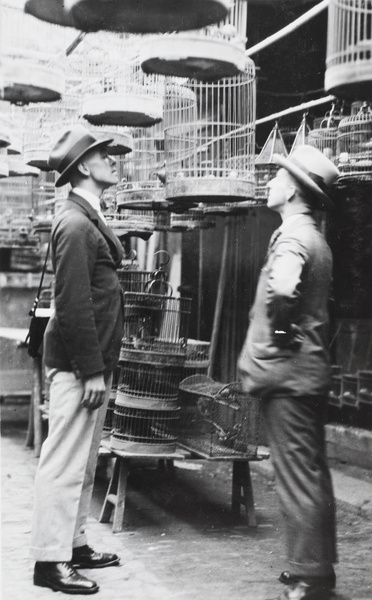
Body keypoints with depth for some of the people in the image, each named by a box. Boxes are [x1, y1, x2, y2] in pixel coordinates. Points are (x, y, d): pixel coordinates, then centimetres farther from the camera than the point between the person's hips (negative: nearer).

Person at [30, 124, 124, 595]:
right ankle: (50, 561, 4)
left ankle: (74, 545, 27)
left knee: (82, 462, 16)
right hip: (77, 362, -10)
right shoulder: (75, 224, -16)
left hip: (91, 360, 10)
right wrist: (92, 370, -21)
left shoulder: (89, 219, 15)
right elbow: (74, 303, -21)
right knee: (65, 462, -4)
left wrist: (101, 366, 16)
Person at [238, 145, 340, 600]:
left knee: (298, 477, -3)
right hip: (308, 367, 10)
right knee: (312, 474, 15)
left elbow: (283, 288, -36)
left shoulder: (291, 235, -15)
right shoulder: (315, 237, 16)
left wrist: (278, 331, -20)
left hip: (286, 372, -10)